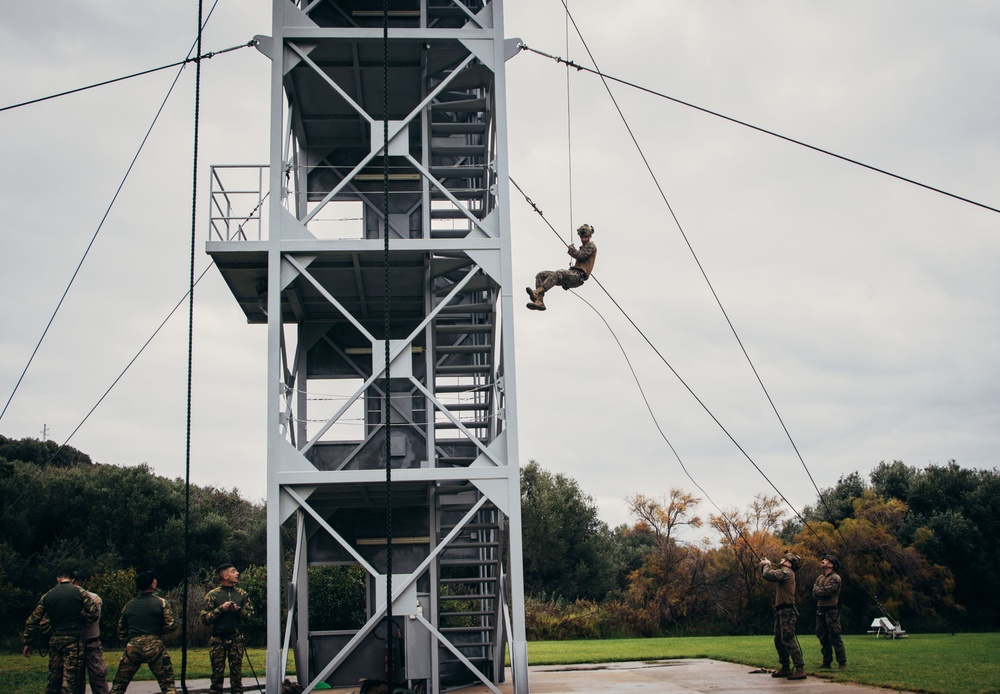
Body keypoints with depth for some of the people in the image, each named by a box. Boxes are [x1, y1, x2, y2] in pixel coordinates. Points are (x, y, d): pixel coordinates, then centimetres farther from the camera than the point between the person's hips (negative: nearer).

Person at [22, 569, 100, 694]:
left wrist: (28, 643, 16)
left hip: (55, 640, 4)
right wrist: (80, 622, 8)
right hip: (74, 640, -4)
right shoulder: (79, 592, -1)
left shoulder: (47, 596, 10)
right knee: (70, 679, -4)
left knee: (54, 677, 15)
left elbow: (32, 621, 9)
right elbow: (94, 613, -9)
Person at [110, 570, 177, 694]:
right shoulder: (161, 603, 1)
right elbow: (170, 626, -2)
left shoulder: (129, 605, 13)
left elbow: (121, 631, 18)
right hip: (154, 647, -3)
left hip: (132, 648, 3)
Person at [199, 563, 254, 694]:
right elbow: (204, 618, -3)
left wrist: (238, 610, -9)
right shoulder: (212, 594, 0)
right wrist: (220, 609, -14)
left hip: (236, 638, 2)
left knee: (237, 671, 1)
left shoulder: (242, 594, 10)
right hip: (218, 638, -2)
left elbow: (250, 614, 10)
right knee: (217, 672, 0)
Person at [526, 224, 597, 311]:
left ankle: (537, 292, -50)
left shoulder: (591, 246, 4)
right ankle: (539, 302, -24)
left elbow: (580, 256, -13)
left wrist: (571, 248, 3)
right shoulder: (583, 247, 33)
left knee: (557, 273, -38)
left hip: (579, 275, -9)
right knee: (541, 275, -5)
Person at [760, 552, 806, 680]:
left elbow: (768, 575, -23)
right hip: (780, 612, 11)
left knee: (789, 640, -14)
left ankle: (800, 669, -15)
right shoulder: (783, 573, 20)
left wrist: (767, 565, -4)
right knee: (779, 641, 14)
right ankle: (785, 668, 22)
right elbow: (767, 576, 29)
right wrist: (763, 566, 14)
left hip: (787, 611, -11)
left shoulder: (786, 572, -12)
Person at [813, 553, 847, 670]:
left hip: (832, 611, -8)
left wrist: (818, 590, -1)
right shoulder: (820, 577, 16)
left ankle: (842, 662, -4)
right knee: (823, 638, 9)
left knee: (835, 637, -8)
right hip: (820, 611, 8)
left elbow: (827, 591, -18)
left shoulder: (835, 578, -8)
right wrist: (823, 591, -12)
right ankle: (826, 662, 15)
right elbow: (814, 593, 7)